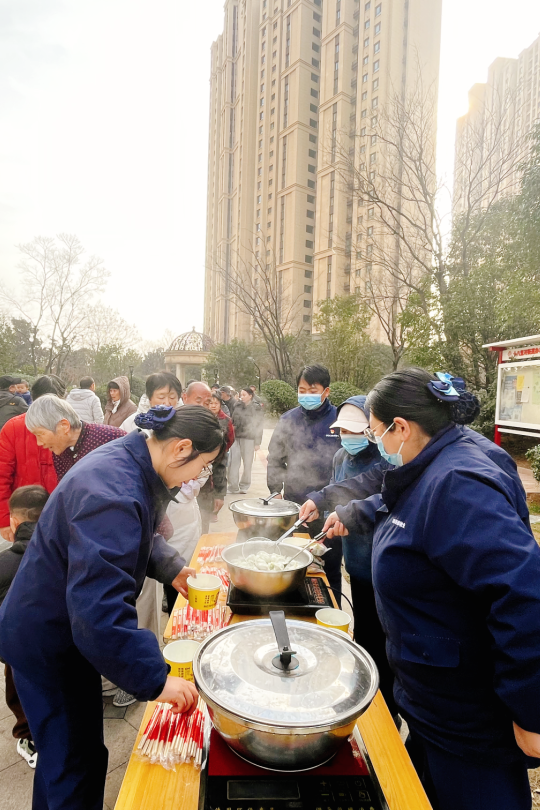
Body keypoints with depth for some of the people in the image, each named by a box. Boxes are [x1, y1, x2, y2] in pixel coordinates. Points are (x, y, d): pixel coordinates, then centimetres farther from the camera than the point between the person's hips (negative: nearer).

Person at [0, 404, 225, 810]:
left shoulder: (130, 463, -5)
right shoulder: (113, 494, -36)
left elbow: (142, 536, 12)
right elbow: (97, 607, -39)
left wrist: (172, 568, -2)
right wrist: (156, 679, -33)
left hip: (67, 631, 9)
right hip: (46, 643, -9)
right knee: (76, 766, 8)